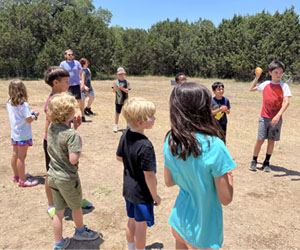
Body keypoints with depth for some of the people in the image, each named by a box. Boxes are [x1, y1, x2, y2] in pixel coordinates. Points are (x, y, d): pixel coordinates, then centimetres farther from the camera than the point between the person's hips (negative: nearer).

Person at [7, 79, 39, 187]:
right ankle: (22, 180, 9)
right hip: (23, 135, -8)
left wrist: (30, 113, 10)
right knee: (21, 157, 0)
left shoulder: (9, 103, 3)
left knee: (15, 155, 17)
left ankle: (16, 176, 33)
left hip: (14, 134, 8)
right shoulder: (23, 104, -20)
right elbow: (29, 120, -19)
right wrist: (35, 115, -1)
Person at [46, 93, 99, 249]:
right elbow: (73, 159, -31)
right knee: (76, 207, 21)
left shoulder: (51, 128, -4)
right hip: (68, 178, -6)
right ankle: (80, 231, 46)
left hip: (52, 176, 6)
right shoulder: (72, 134, -27)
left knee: (59, 210, 19)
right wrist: (80, 148, -12)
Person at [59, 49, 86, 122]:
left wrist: (82, 83, -3)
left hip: (76, 85, 0)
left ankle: (83, 116, 9)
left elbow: (82, 73, 6)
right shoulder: (62, 64, 3)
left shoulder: (77, 63, 5)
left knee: (79, 100, 0)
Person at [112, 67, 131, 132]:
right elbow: (114, 91, -5)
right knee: (117, 113, 5)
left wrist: (122, 88, -26)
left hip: (125, 101, 0)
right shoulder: (116, 82, -1)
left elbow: (127, 91, -10)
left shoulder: (126, 82, -2)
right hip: (118, 101, 0)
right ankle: (116, 126, 15)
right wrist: (115, 86, -24)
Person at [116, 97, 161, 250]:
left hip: (128, 188, 8)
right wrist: (155, 196, -13)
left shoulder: (125, 136, -8)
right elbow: (149, 175, -26)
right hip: (142, 193, -8)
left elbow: (119, 157, 6)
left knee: (132, 221, 26)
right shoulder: (145, 146, -32)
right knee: (141, 226, 14)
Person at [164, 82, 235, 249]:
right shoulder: (214, 146, -27)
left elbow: (169, 181, 3)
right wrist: (228, 175, -5)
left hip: (179, 220, 5)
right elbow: (226, 199, -20)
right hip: (203, 229, -4)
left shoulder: (170, 141, -9)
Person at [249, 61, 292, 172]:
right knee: (260, 140, 0)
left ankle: (266, 163, 19)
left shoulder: (284, 86, -4)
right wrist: (257, 77, 10)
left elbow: (286, 102, -14)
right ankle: (254, 162, 13)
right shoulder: (265, 84, 5)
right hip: (264, 117, 1)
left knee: (271, 140, 6)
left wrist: (278, 115, -26)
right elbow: (252, 89, 21)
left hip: (276, 119, -1)